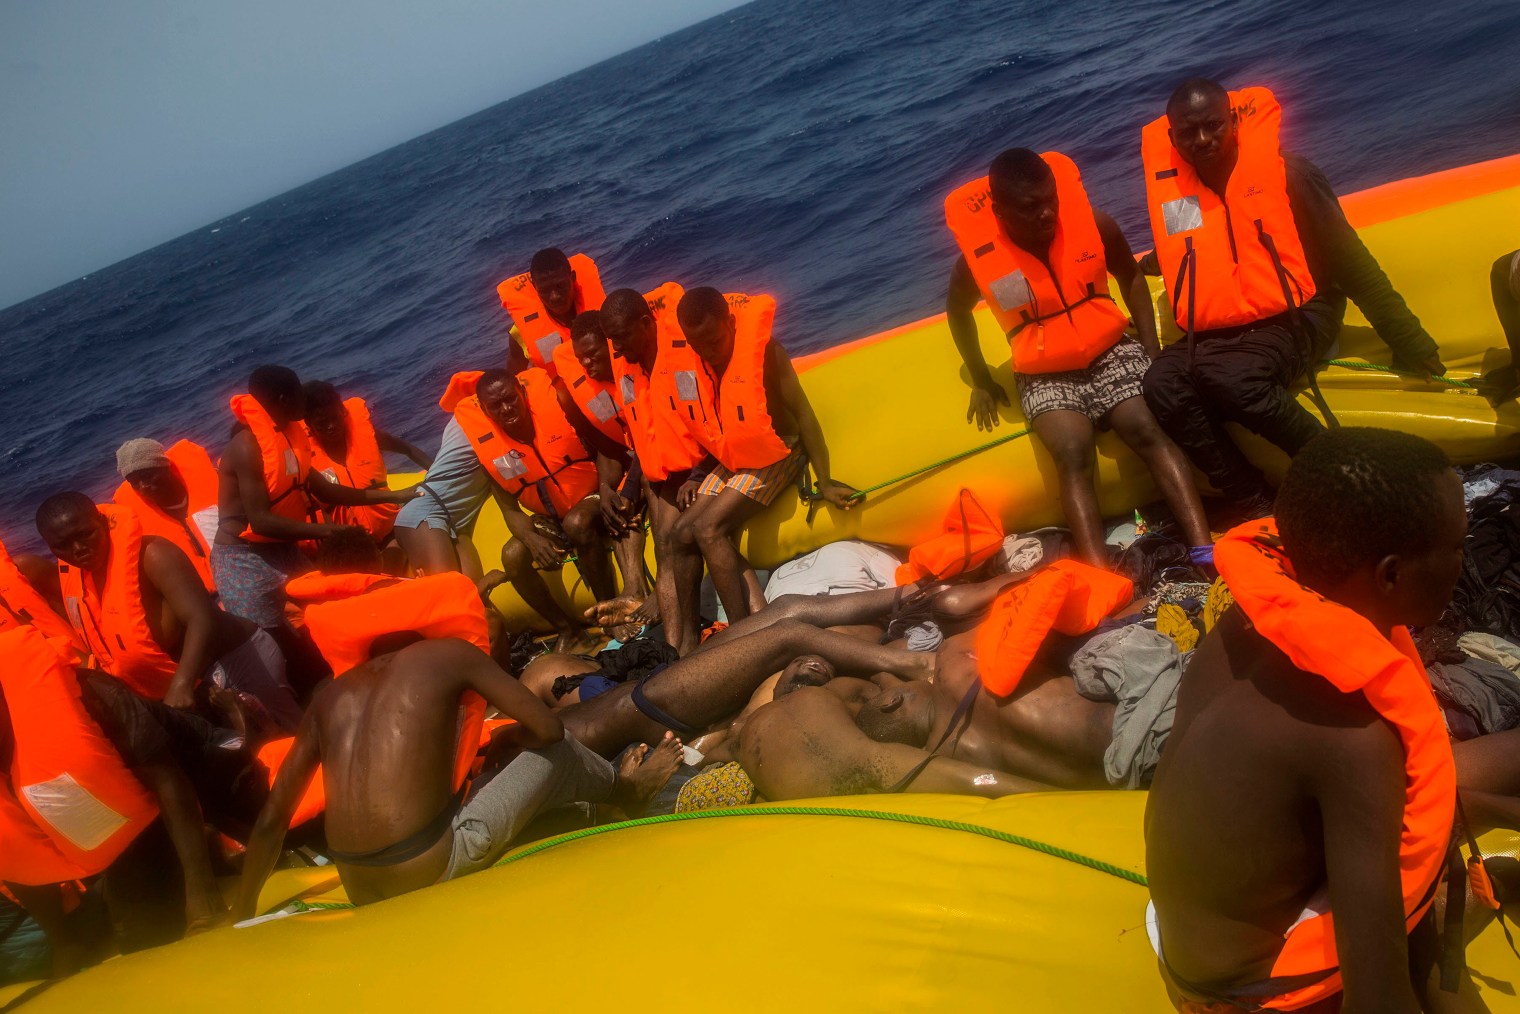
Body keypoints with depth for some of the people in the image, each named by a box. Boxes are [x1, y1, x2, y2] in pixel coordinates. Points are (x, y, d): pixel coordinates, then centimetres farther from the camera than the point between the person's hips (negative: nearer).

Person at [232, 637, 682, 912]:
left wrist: (244, 913, 26)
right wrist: (511, 737, 27)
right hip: (433, 872, -5)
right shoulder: (450, 652, 2)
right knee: (555, 750, 13)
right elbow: (548, 729, 4)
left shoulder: (331, 696, 15)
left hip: (361, 894, 6)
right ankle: (626, 788, 41)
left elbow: (271, 820, 14)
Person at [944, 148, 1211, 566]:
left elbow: (1131, 278, 10)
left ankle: (1206, 554, -33)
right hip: (1046, 376, -1)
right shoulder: (977, 258, -12)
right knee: (1073, 454, -29)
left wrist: (1153, 351, 1)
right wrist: (982, 381, 12)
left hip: (1112, 352, 2)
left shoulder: (1093, 222, -8)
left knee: (1148, 430, -26)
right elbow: (957, 311, 11)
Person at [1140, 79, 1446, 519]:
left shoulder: (1286, 174, -4)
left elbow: (1353, 266, -1)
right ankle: (1254, 503, -19)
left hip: (1291, 321, -4)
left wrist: (1411, 345, 1)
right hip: (1211, 335, 4)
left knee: (1231, 377, -36)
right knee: (1162, 383, -27)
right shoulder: (1168, 190, 5)